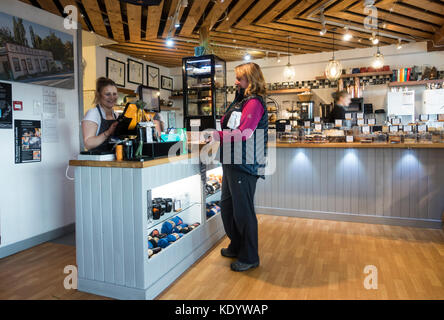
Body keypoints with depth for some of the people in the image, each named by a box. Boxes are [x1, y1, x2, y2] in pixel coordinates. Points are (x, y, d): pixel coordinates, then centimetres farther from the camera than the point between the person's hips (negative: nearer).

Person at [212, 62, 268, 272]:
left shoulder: (254, 103, -11)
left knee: (243, 212, 0)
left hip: (245, 166, -10)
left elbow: (242, 134, -23)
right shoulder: (239, 101, 19)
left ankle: (249, 257, 17)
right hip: (231, 164, 10)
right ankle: (236, 247, 36)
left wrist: (215, 135, -20)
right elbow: (224, 124, 20)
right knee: (227, 208, 17)